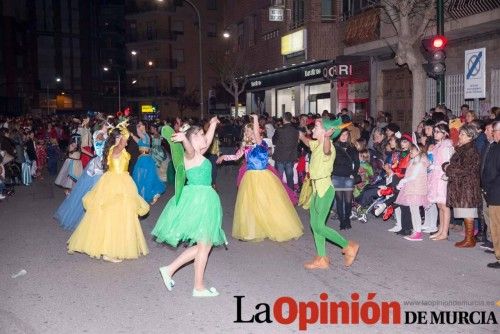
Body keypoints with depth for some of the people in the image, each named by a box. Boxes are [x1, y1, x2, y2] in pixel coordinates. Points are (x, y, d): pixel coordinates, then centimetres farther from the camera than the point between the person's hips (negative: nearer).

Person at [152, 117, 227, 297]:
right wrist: (184, 138, -57)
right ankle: (199, 288, 7)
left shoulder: (199, 155, 15)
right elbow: (189, 147, -35)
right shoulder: (190, 154, -10)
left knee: (204, 244, 11)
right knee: (204, 244, -2)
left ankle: (170, 269, 14)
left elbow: (208, 139, 34)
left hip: (203, 199, 10)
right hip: (200, 199, -10)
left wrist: (213, 123, 48)